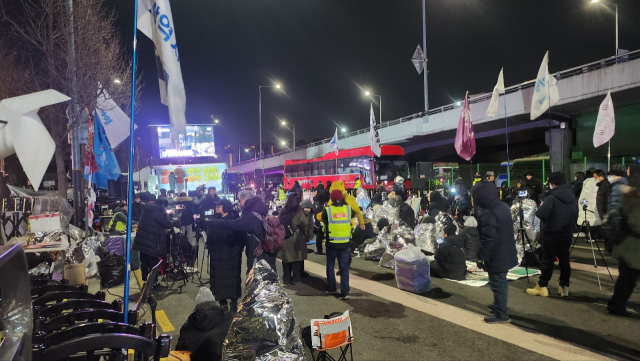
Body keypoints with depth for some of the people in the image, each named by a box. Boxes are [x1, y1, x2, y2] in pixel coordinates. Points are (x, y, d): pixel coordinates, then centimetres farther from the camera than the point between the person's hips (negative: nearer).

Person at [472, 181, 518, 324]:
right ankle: (499, 306, 39)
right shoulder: (504, 206, 6)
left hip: (496, 256, -10)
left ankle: (501, 314, 11)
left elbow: (488, 239, -27)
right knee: (501, 283, 23)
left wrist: (481, 257, -19)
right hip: (506, 253, 10)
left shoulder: (488, 214, -26)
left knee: (497, 284, 2)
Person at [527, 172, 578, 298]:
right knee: (564, 260, 13)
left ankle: (542, 287, 7)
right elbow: (575, 216, 16)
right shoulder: (573, 197, 7)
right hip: (566, 234, 7)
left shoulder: (552, 197, -19)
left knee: (547, 260, 0)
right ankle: (564, 287, 19)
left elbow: (540, 214, -25)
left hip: (552, 234, -7)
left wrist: (541, 207, -6)